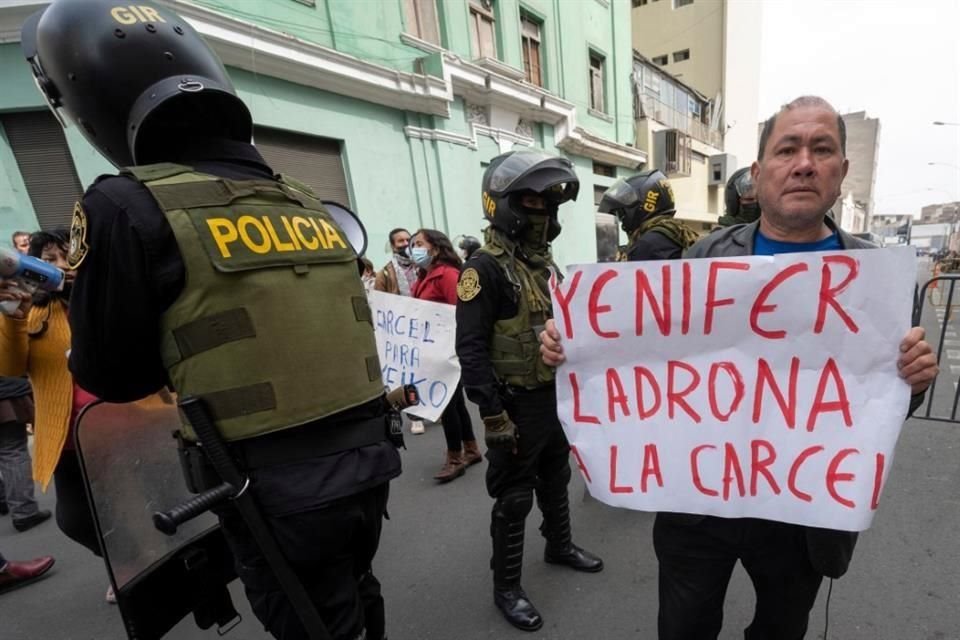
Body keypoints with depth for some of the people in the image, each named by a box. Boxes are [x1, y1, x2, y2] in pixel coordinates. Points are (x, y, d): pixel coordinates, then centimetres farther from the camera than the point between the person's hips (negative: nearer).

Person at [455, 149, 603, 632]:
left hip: (557, 395, 8)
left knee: (556, 480, 24)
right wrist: (492, 414, -22)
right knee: (513, 498, 7)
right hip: (517, 404, -8)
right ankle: (506, 588, 27)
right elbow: (471, 348, -21)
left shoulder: (544, 260, 10)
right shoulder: (485, 267, -17)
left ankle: (560, 546, 48)